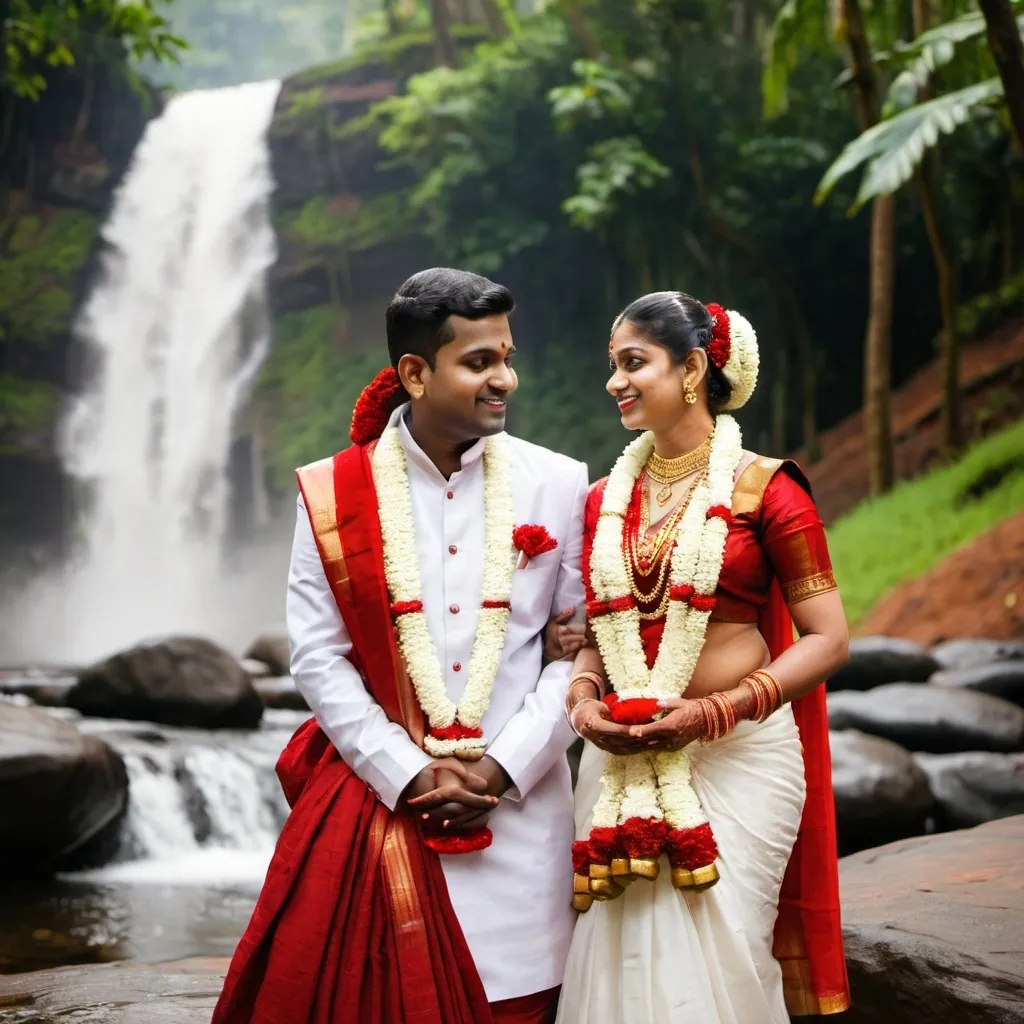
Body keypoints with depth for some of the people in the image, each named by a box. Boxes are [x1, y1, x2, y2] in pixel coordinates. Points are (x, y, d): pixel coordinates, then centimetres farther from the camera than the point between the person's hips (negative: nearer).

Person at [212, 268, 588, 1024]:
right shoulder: (334, 494, 0)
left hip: (519, 804, 1)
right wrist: (411, 777, -9)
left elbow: (579, 646, 1)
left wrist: (503, 769, -9)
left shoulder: (558, 486, 2)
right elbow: (318, 656, -2)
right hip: (375, 797, 0)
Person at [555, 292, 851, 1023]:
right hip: (622, 761, 4)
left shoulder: (764, 490, -5)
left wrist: (716, 711, -16)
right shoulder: (604, 501, 8)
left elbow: (829, 639, -6)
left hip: (736, 755, -4)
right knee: (621, 957, 5)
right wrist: (584, 699, -5)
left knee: (717, 958, -3)